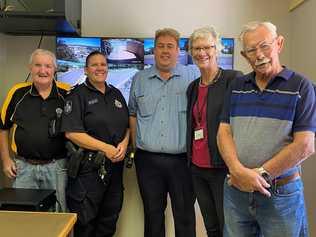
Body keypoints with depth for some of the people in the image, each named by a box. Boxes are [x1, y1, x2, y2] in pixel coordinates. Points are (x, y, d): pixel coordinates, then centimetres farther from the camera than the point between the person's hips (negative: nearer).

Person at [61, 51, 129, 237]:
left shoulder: (116, 94, 12)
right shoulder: (78, 95, -6)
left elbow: (128, 125, 15)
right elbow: (72, 132, -15)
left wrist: (125, 143, -6)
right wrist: (105, 148, -19)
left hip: (115, 165, 6)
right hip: (88, 167, -5)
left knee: (110, 218, 16)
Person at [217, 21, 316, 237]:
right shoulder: (237, 87, 7)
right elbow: (224, 132, 2)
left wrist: (261, 174, -13)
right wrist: (239, 171, -14)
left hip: (281, 193, -3)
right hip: (236, 189, 4)